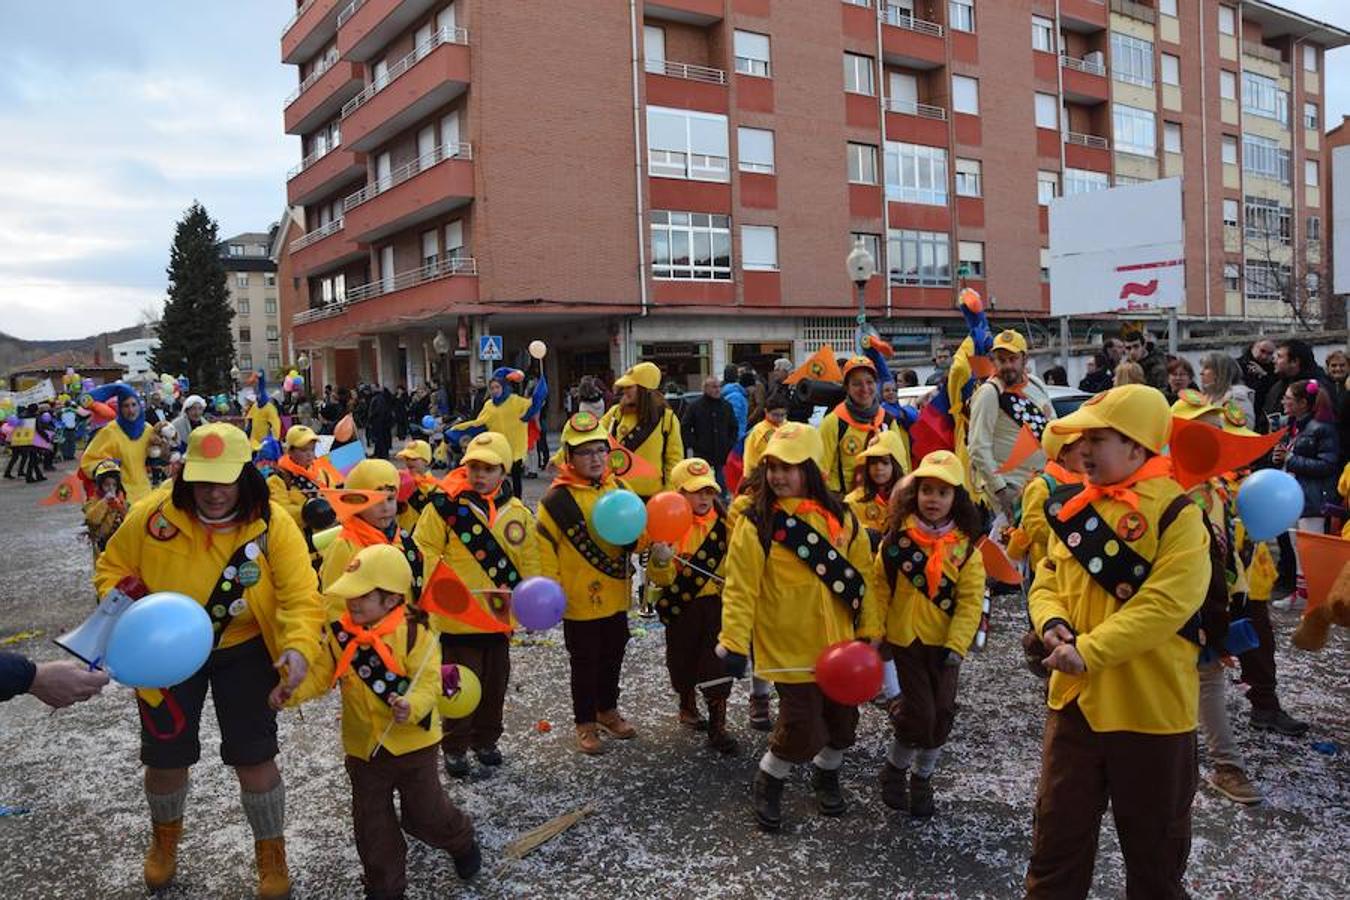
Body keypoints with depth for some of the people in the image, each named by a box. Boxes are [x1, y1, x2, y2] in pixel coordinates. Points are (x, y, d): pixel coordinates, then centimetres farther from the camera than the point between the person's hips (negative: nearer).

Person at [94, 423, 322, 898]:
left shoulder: (273, 524, -23)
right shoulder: (153, 516, -19)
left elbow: (301, 597, -25)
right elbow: (113, 569, -2)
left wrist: (299, 646, -43)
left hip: (243, 650, -1)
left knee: (254, 759, 1)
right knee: (166, 759, 16)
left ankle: (271, 854, 31)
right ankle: (165, 836, 53)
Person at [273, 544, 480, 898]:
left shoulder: (414, 633, -19)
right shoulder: (339, 633, -5)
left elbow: (428, 683, -23)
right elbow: (320, 673, 0)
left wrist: (412, 706, -42)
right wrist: (292, 691, -17)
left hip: (413, 743, -4)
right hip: (363, 747, 4)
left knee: (425, 814, 11)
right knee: (372, 822, 14)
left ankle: (462, 842, 42)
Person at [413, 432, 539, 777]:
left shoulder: (517, 512, 2)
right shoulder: (446, 505, -11)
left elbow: (530, 558, 7)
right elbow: (424, 551, -10)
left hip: (500, 616, 4)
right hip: (458, 616, -4)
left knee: (495, 683, 18)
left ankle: (485, 740, 38)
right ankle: (454, 747, 26)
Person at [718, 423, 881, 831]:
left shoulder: (840, 518, 0)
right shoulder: (756, 523, -12)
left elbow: (861, 577, 6)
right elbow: (740, 587, -13)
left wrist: (870, 630, 5)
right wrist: (734, 642, -18)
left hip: (839, 643, 5)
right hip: (790, 646, -4)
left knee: (842, 717, 16)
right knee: (801, 725, -5)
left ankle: (826, 775, 45)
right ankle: (766, 786, 24)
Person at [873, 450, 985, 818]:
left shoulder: (965, 546, -5)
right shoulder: (898, 537, -7)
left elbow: (971, 601, -6)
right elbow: (879, 586, -1)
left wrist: (956, 645, -13)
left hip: (944, 642, 2)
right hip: (905, 638, -2)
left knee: (941, 713, 8)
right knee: (919, 712, -5)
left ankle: (922, 778, 30)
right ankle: (894, 768, 22)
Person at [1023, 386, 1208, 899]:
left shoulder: (1176, 514, -13)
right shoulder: (1072, 507, 5)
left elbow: (1166, 604, -23)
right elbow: (1046, 580, 9)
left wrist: (1089, 650, -26)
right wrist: (1052, 623, -12)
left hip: (1151, 706, -5)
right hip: (1075, 697, 5)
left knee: (1154, 846, 16)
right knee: (1057, 835, 17)